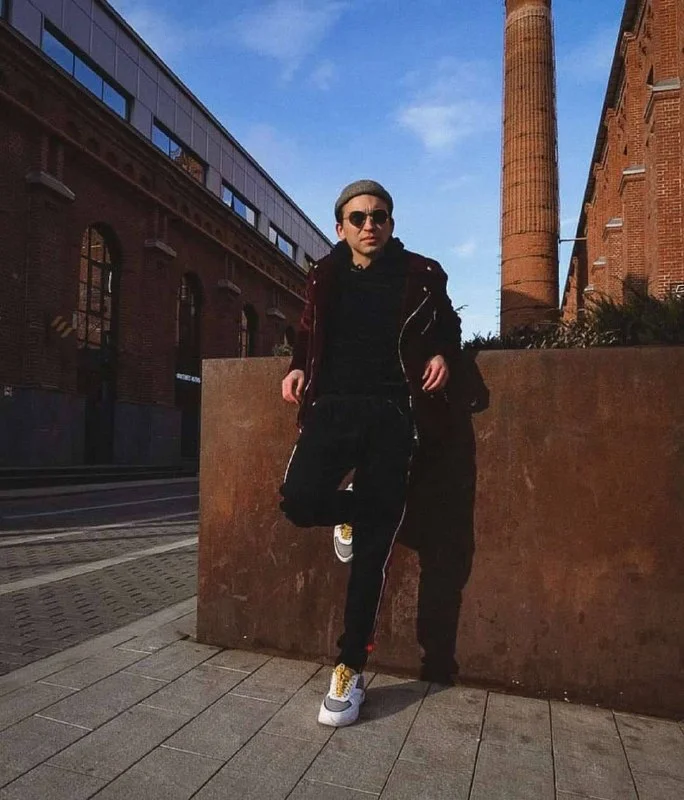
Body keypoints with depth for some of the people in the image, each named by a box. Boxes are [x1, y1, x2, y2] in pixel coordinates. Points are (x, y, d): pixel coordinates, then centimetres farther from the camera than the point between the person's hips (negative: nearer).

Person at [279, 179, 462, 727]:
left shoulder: (421, 275, 8)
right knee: (301, 500, -23)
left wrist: (443, 354, 0)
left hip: (392, 414, -2)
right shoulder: (325, 276, 12)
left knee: (372, 547, -4)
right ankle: (351, 512, 16)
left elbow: (448, 326, 22)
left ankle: (352, 667, 13)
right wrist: (298, 367, 6)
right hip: (333, 407, 2)